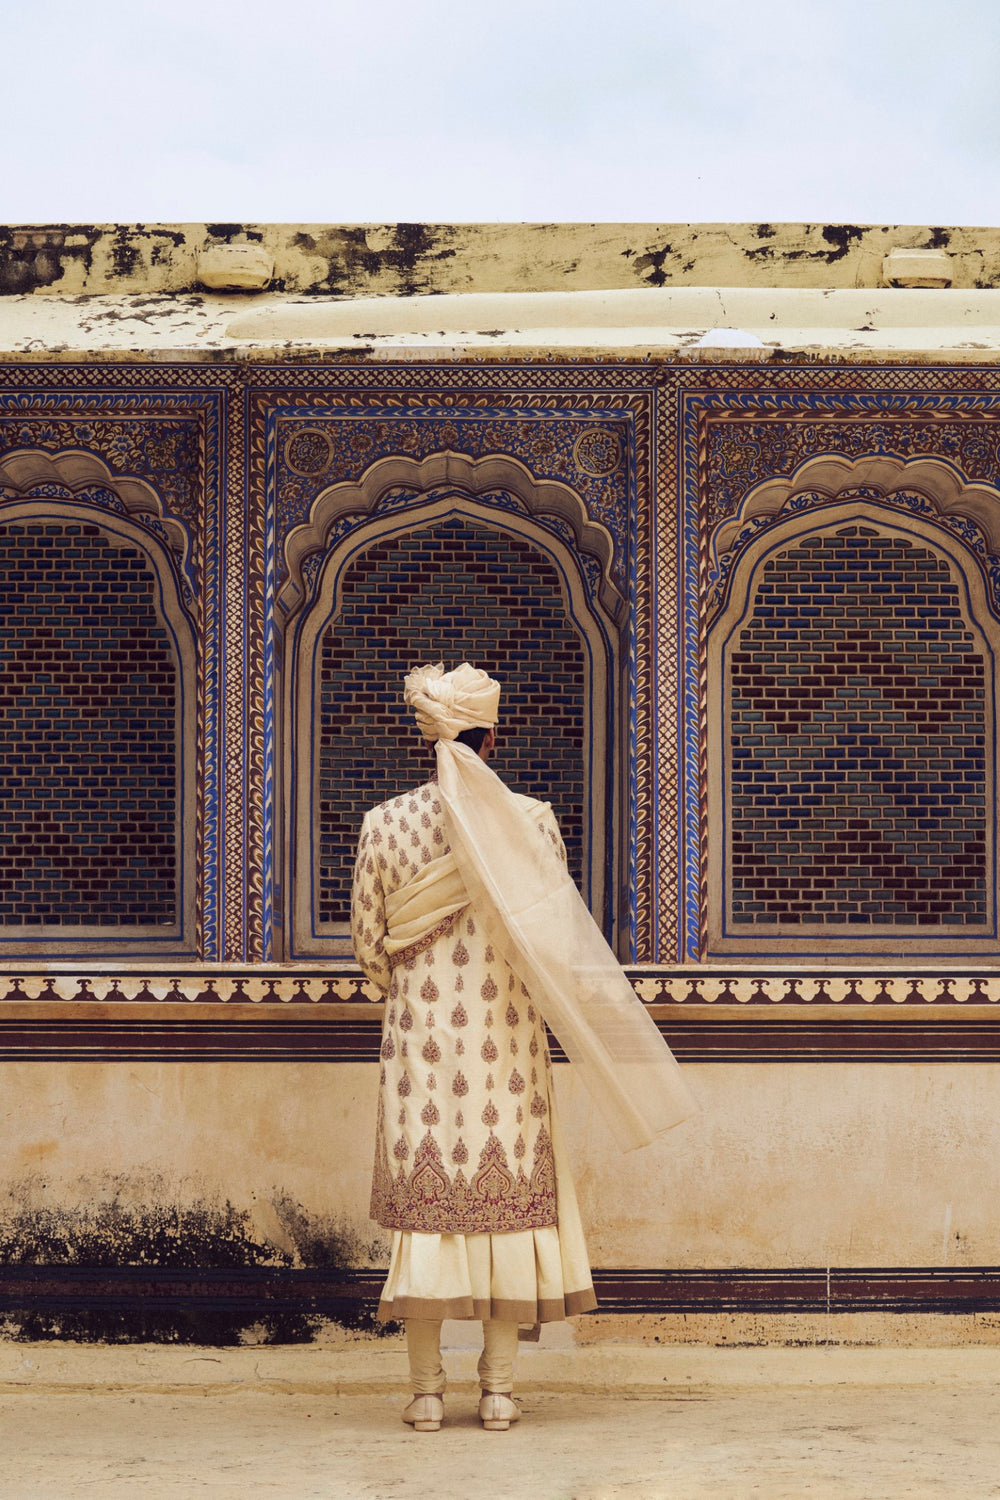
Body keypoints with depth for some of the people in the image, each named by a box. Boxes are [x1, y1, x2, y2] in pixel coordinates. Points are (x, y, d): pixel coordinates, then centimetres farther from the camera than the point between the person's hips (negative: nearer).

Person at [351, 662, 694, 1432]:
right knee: (509, 1193, 7)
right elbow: (556, 935, -2)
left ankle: (427, 1390, 7)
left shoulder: (386, 823, -4)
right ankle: (499, 1389, 9)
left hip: (419, 1038, 0)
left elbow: (368, 941, 3)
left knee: (422, 1198, 5)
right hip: (506, 1039, 0)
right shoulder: (531, 820, -6)